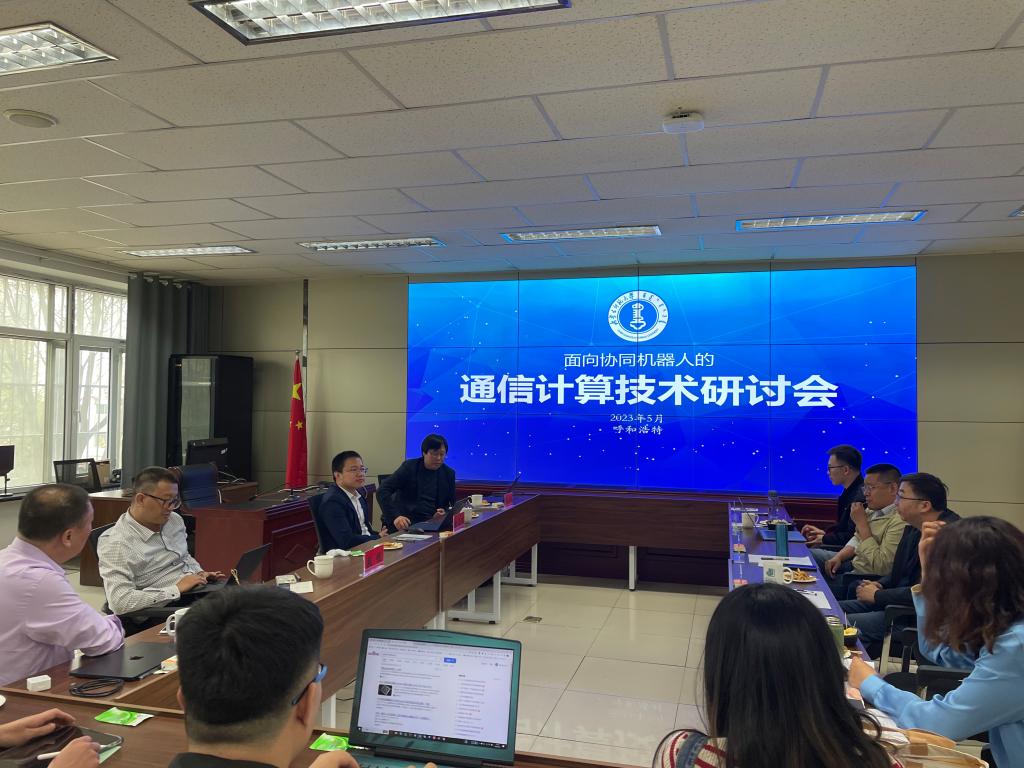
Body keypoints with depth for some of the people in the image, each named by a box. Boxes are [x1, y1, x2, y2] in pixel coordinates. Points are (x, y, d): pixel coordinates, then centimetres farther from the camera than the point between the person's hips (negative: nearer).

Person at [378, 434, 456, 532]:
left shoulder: (449, 473, 10)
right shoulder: (409, 467, 1)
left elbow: (453, 504, 15)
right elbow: (383, 491, -7)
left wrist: (445, 514, -8)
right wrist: (395, 516, -21)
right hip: (405, 522, -4)